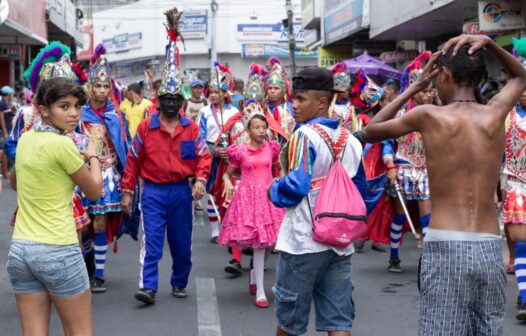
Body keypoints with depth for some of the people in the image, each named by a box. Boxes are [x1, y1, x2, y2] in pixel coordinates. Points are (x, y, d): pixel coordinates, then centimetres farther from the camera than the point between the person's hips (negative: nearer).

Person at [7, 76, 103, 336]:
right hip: (57, 251, -7)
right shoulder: (62, 143, -14)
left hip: (19, 250, 7)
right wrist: (92, 156, 14)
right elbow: (94, 191, -3)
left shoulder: (25, 139, 7)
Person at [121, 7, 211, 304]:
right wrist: (127, 190, 3)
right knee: (152, 239, -9)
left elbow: (204, 156, 4)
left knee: (182, 241, 10)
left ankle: (180, 283, 26)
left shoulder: (191, 128, 3)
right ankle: (148, 286, -9)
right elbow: (133, 159, 4)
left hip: (181, 190, 2)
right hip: (153, 190, -2)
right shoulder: (145, 127, 0)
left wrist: (201, 180, -14)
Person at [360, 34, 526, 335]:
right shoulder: (495, 114, 5)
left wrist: (414, 88, 16)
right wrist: (488, 43, 14)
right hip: (490, 249, 3)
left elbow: (370, 132, 15)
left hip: (445, 248, -3)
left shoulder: (429, 115, -3)